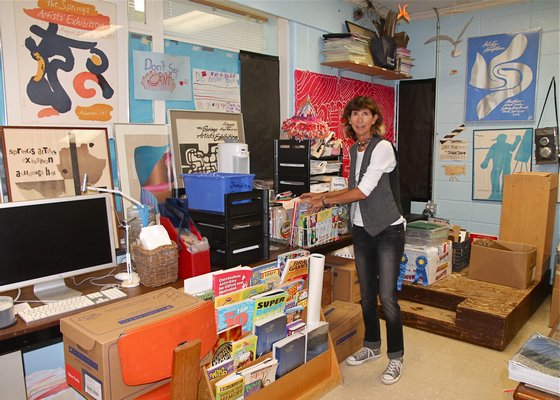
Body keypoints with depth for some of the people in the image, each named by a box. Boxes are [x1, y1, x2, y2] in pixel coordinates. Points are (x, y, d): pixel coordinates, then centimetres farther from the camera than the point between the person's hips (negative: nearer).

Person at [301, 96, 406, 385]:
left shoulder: (382, 147, -14)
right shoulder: (354, 149, 10)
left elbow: (364, 190, -20)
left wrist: (325, 201, -15)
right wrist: (322, 195, 8)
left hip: (387, 230, -7)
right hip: (362, 229, 8)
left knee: (387, 296, -4)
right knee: (366, 293, 16)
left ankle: (395, 357, 15)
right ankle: (372, 346, 33)